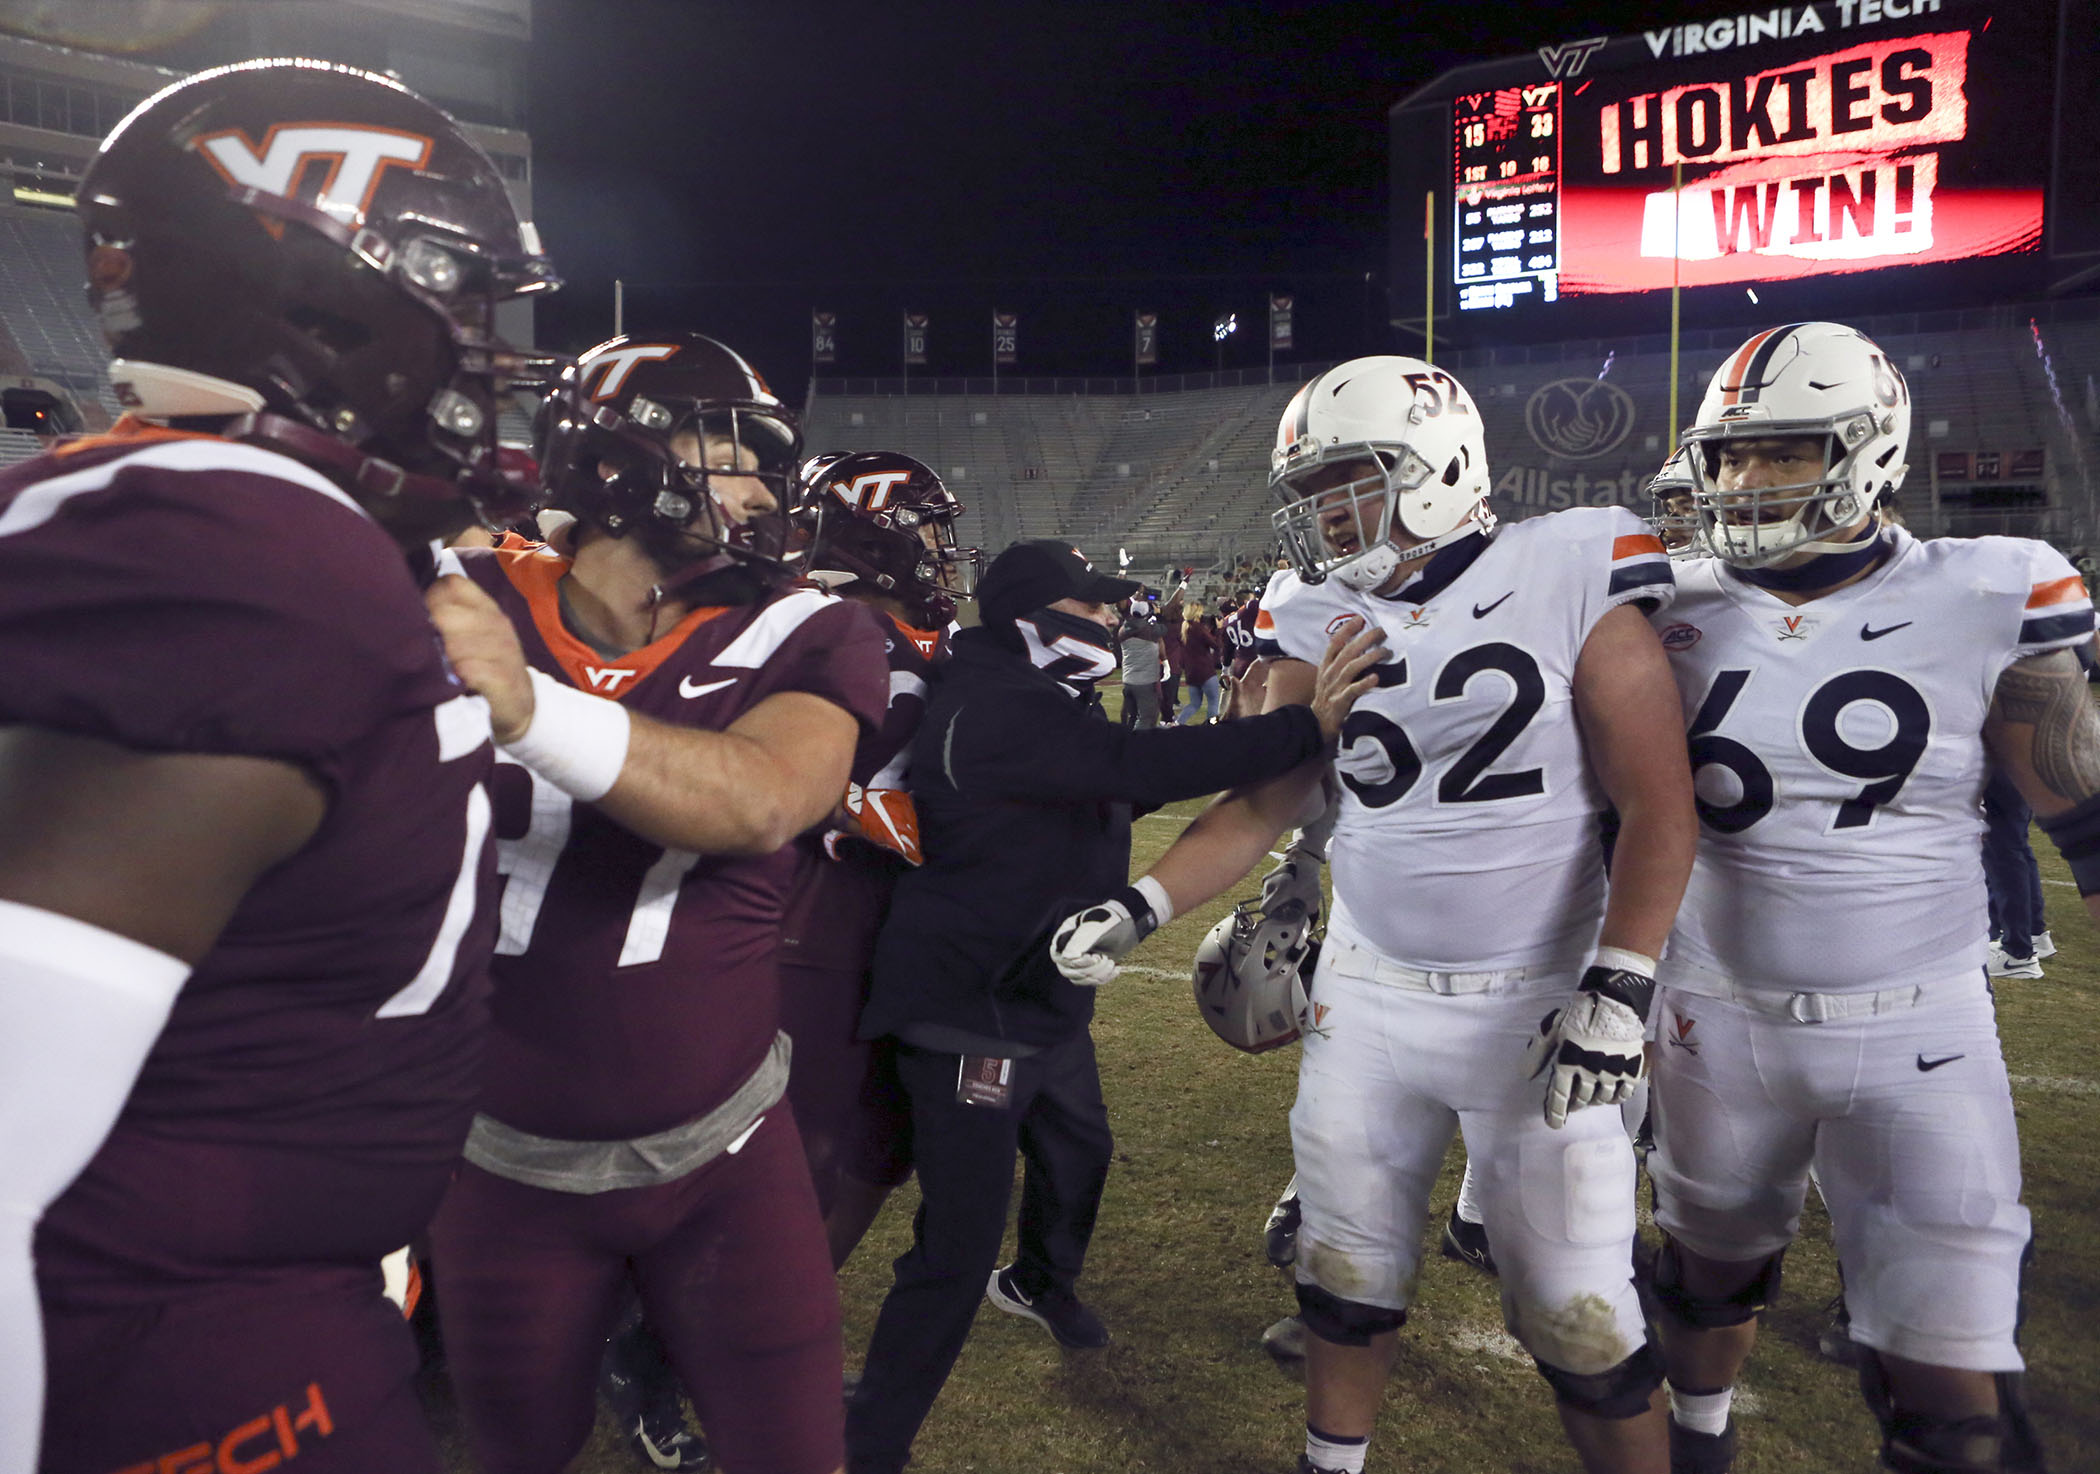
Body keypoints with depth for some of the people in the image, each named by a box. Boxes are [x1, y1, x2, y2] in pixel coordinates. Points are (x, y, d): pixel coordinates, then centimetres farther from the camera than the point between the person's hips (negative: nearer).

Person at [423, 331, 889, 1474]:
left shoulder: (802, 638, -10)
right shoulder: (468, 603, -7)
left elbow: (760, 803, -30)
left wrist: (528, 706, -43)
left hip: (725, 1152, -1)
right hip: (503, 1162, 1)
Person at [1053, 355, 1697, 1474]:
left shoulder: (1571, 577, -10)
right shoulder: (1320, 623, 2)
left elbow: (1657, 807, -10)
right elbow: (1261, 804, 5)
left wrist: (1618, 985, -16)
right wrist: (1138, 908, -7)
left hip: (1538, 1003, -3)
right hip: (1365, 997, 4)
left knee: (1580, 1321, 4)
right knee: (1348, 1280, 17)